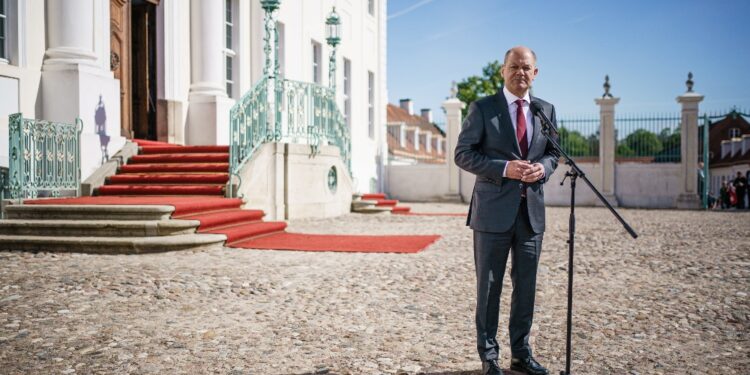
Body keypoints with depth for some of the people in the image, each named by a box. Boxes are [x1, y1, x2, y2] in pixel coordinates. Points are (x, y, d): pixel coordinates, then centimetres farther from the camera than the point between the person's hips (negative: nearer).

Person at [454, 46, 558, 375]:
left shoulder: (546, 110, 10)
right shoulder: (482, 108, -3)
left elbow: (552, 152, 18)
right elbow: (463, 154, -6)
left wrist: (543, 168, -6)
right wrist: (504, 168, -18)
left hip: (531, 211, 4)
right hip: (494, 211, -4)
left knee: (526, 286, 12)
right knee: (490, 286, 5)